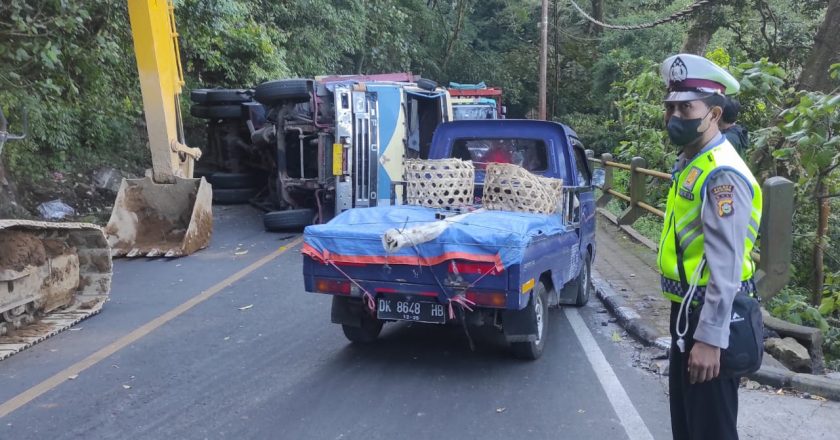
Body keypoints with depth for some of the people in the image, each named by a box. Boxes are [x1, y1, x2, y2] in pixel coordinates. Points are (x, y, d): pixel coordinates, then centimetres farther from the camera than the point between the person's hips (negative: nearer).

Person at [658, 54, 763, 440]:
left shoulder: (722, 174, -19)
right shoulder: (688, 164, 11)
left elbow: (725, 266, -24)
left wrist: (710, 338, -25)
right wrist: (685, 321, 20)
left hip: (711, 318, -9)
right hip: (687, 311, 10)